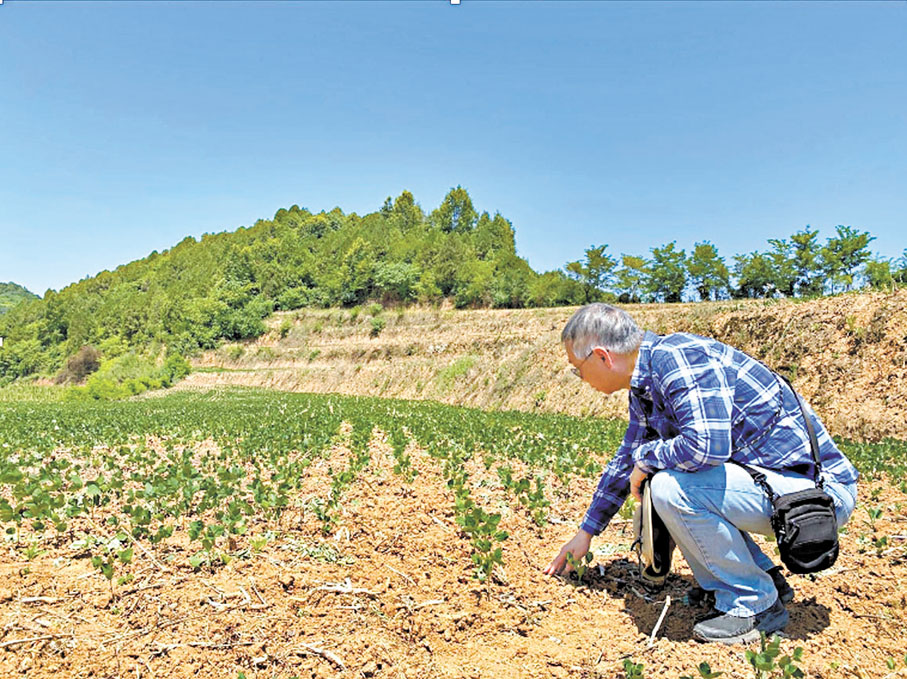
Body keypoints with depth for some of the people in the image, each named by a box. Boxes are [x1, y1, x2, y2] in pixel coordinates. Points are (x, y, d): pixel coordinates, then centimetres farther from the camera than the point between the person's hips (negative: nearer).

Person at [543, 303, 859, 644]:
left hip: (820, 489, -10)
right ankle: (764, 576, 17)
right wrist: (586, 532, 27)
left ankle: (756, 604, -2)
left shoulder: (677, 358, -22)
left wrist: (647, 456, -15)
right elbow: (627, 459, 20)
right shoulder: (645, 386, 8)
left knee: (672, 487, -25)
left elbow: (708, 445, -36)